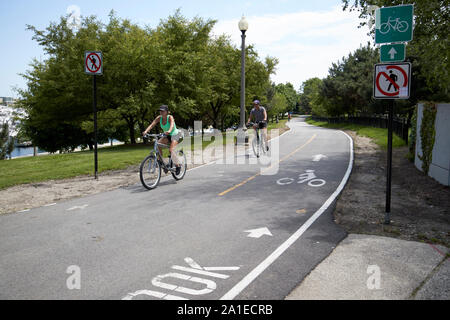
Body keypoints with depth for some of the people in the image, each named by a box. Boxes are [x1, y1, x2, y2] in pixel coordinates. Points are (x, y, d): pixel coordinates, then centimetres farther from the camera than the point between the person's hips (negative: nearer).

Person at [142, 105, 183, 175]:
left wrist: (169, 131, -62)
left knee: (171, 149, -26)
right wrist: (146, 131, -37)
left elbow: (172, 124, -41)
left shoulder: (170, 117, -20)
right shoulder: (159, 118, -7)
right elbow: (152, 125, -19)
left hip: (175, 135, -5)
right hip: (167, 136, 5)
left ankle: (177, 165, -8)